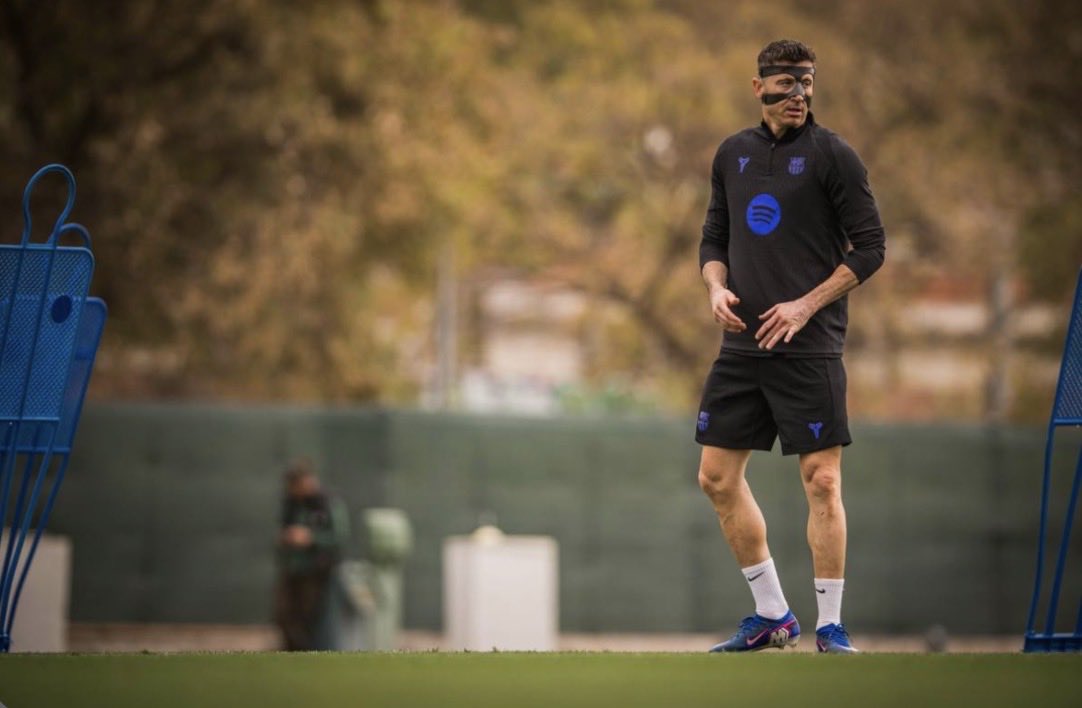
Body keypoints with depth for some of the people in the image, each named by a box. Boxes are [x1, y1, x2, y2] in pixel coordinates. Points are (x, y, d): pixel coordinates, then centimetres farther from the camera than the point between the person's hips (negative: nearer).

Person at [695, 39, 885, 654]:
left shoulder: (832, 155, -5)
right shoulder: (733, 154, 12)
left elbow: (870, 247, -6)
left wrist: (806, 305, -14)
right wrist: (717, 287, 0)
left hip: (809, 348, -6)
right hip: (741, 345, 6)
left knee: (822, 481, -8)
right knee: (718, 478, 6)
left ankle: (831, 626, 1)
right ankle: (772, 617, 17)